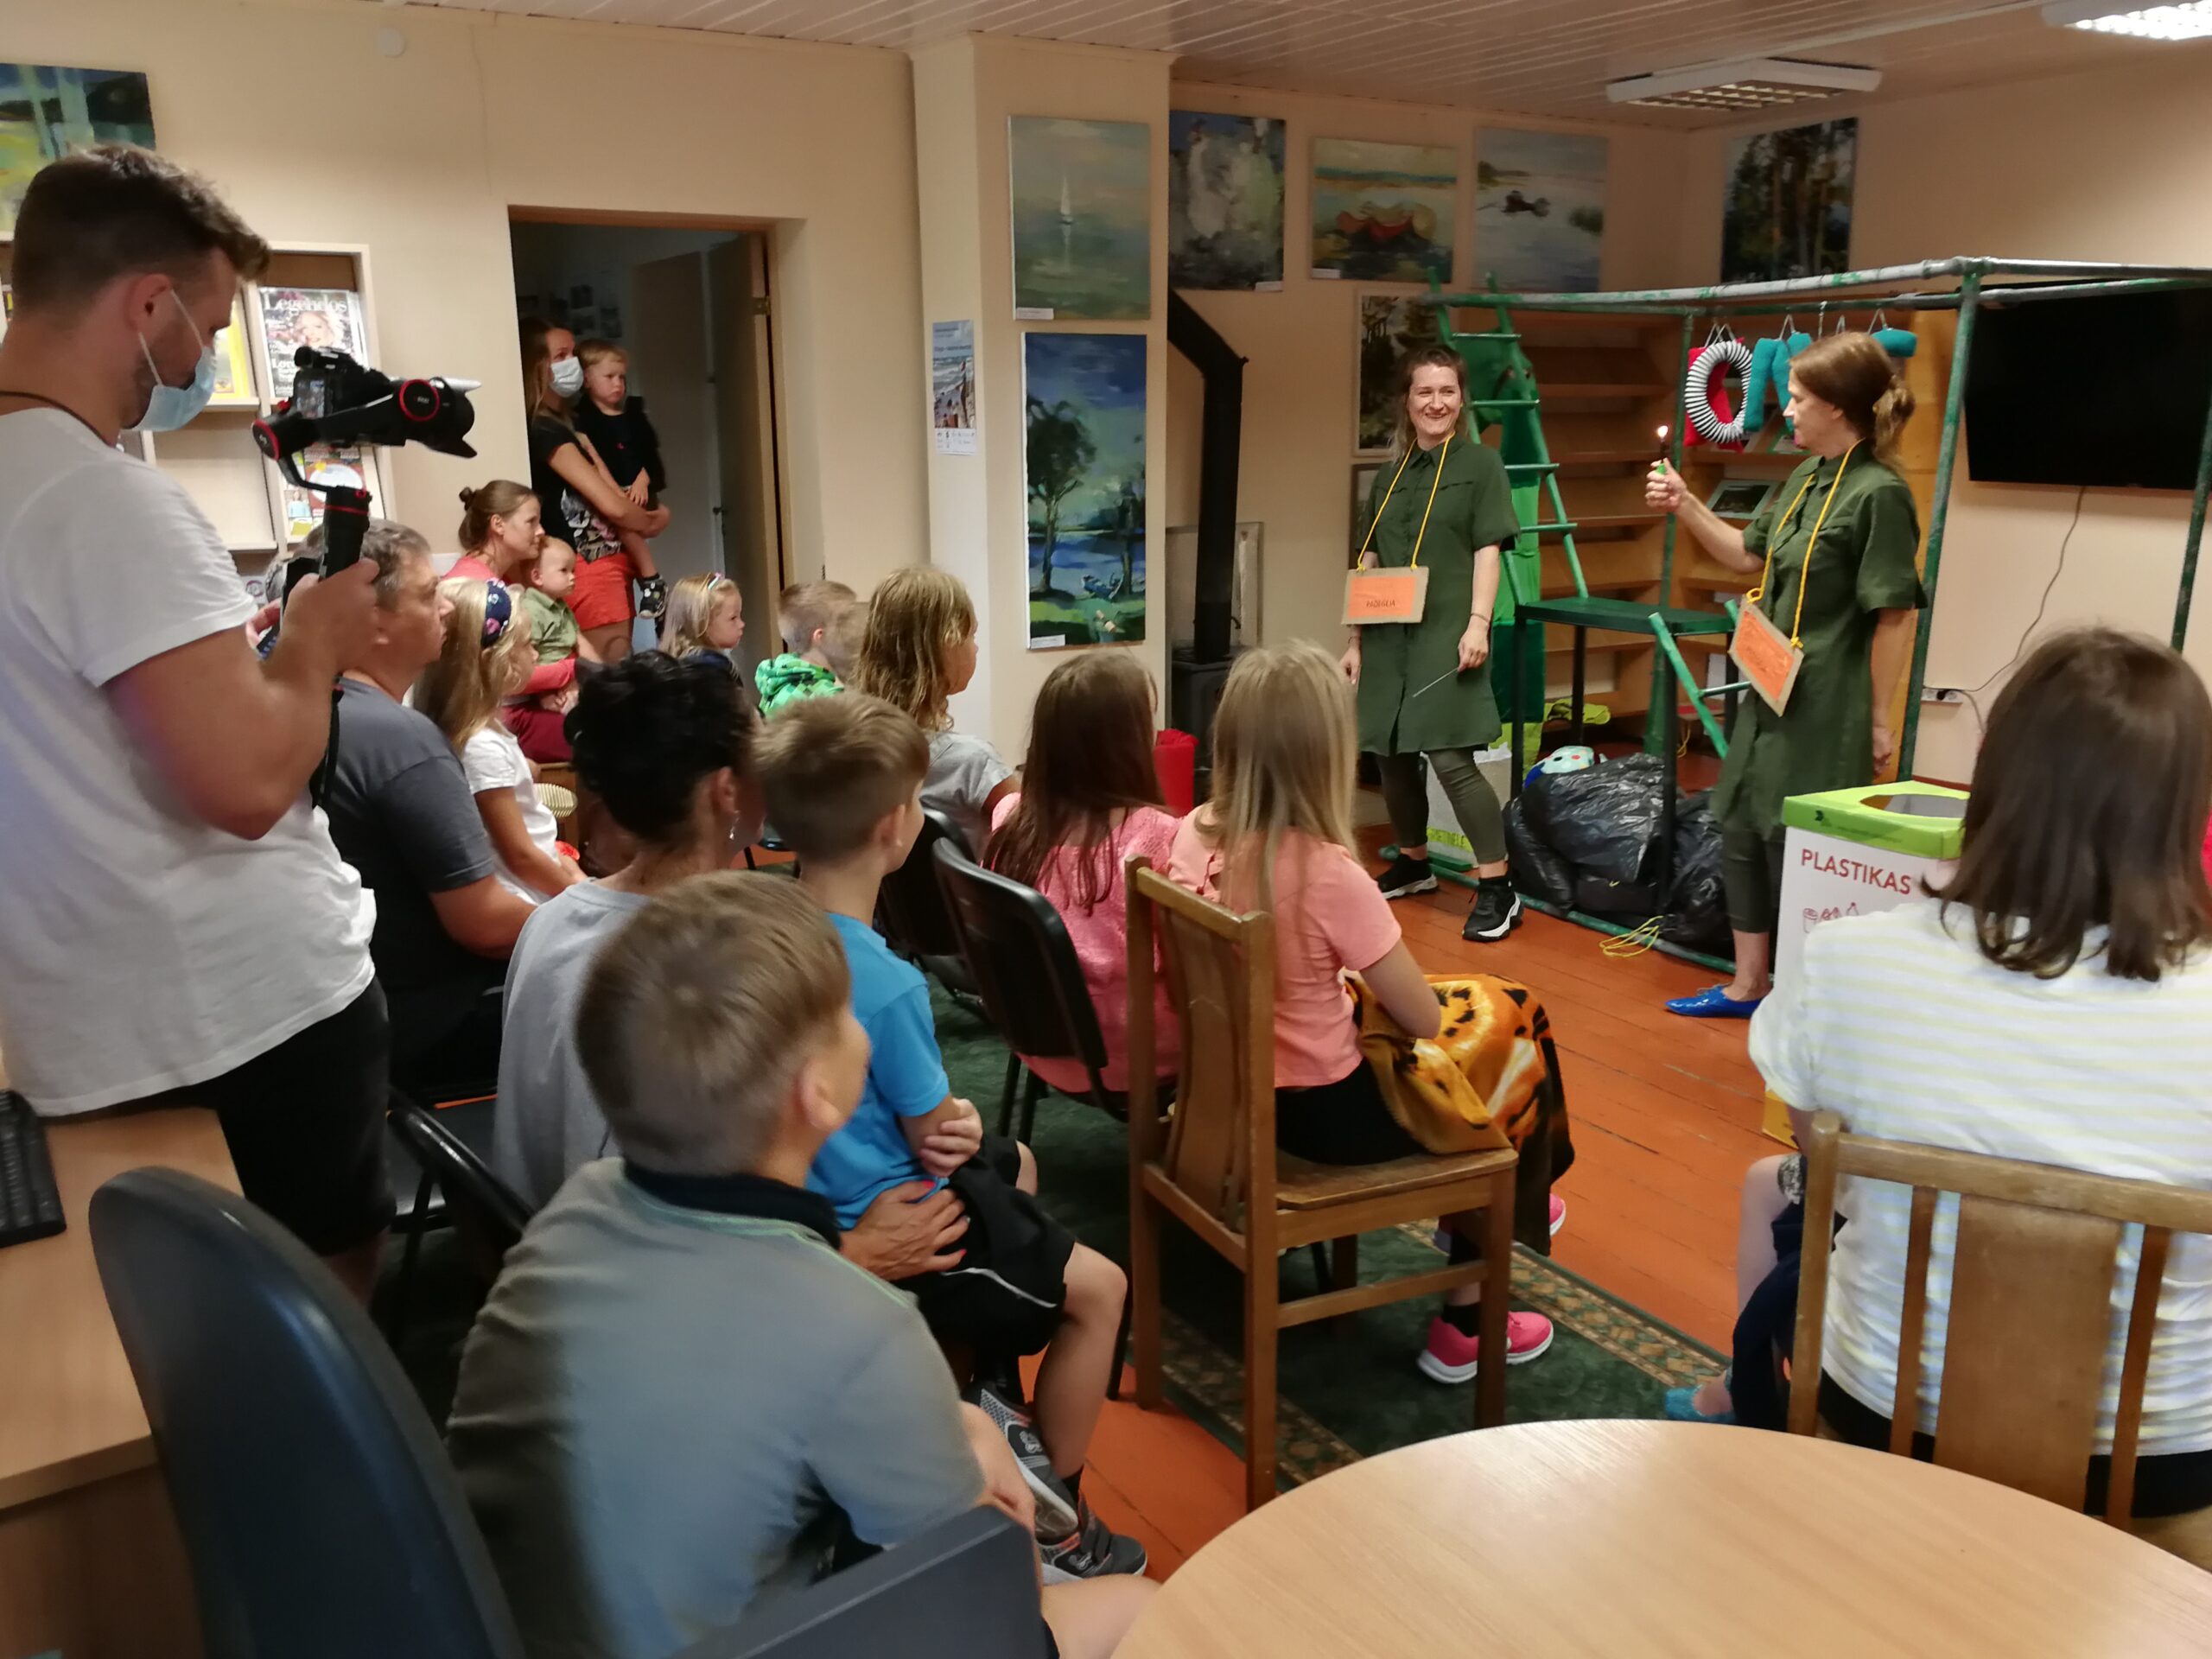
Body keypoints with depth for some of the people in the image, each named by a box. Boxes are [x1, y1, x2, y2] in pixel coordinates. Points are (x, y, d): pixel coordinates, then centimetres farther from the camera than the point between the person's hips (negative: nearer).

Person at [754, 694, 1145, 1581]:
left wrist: (941, 1121, -2)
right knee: (1098, 1288, 7)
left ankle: (992, 1395, 35)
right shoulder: (886, 984, -32)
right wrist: (957, 1124, 4)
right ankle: (1054, 1516, 22)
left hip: (818, 1185, 9)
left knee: (1014, 1167, 30)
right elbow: (935, 1131, -17)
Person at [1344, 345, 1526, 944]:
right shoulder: (1391, 472, 15)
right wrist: (1357, 639, 13)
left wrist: (1478, 624, -16)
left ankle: (1498, 889, -5)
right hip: (1389, 634, 6)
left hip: (1445, 633, -5)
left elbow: (1487, 550, -5)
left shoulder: (1480, 462, 2)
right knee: (1392, 754, 9)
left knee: (1450, 757, -13)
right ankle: (1413, 864, 30)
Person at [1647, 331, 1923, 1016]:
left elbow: (1894, 617, -18)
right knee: (1742, 832, 16)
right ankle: (1748, 985, 30)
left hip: (1826, 710, -9)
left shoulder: (1878, 494, -18)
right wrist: (1684, 505, 9)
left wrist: (1879, 719, -16)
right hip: (1771, 695, 9)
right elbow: (1748, 555, 20)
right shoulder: (1805, 477, 7)